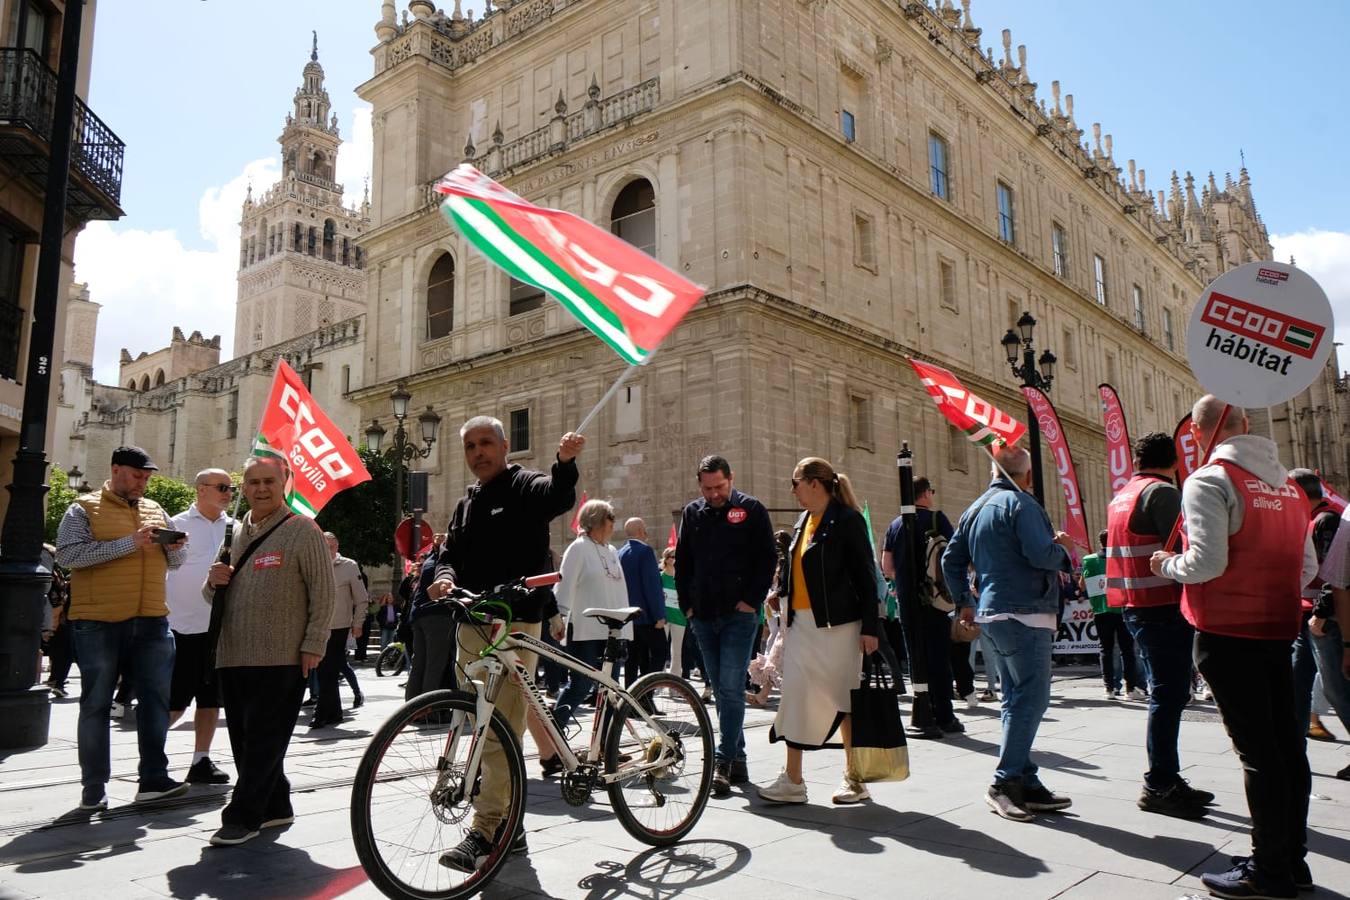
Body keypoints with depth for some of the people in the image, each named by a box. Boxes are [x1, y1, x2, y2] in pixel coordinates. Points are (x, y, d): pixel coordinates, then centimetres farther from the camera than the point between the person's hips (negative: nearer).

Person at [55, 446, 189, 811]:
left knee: (156, 698, 3)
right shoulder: (85, 509, 0)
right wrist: (130, 543, -20)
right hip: (99, 623, -5)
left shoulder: (155, 510, 16)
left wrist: (173, 548, -4)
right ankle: (93, 788, 13)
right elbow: (67, 554, -15)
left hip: (151, 622, 5)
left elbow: (174, 563, 20)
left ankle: (154, 779, 10)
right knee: (97, 705, 5)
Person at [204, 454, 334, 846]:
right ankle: (275, 807, 26)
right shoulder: (233, 533, 16)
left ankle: (243, 816, 5)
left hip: (281, 657, -7)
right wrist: (214, 582, 0)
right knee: (244, 738, 13)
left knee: (264, 740, -3)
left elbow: (323, 592, -8)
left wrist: (313, 645, -14)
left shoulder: (302, 530, -3)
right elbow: (213, 596, 24)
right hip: (232, 656, 7)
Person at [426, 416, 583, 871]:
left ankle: (484, 832, -7)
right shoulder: (466, 503, 21)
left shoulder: (526, 487, -1)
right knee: (485, 732, 12)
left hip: (514, 623, -8)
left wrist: (565, 462, -45)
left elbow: (560, 496, -23)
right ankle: (508, 825, 23)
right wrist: (445, 576, -9)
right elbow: (450, 553, 15)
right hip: (471, 624, 8)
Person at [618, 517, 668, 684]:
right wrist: (659, 615, -16)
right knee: (658, 655, -3)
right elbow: (652, 584, -17)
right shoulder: (645, 550, -12)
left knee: (633, 659, 11)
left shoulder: (619, 553, 12)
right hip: (646, 615, -8)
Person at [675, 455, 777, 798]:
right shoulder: (692, 513, 12)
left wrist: (752, 600, -9)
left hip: (739, 615, -5)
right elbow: (682, 561, 17)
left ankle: (724, 761, -4)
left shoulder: (751, 509, -1)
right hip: (704, 616, 5)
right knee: (721, 690, 10)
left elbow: (768, 558, -2)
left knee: (731, 688, -10)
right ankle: (737, 760, 20)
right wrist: (687, 603, 9)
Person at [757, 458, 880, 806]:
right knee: (798, 696, 4)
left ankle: (855, 777, 18)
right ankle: (792, 780, 9)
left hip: (838, 624, -7)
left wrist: (869, 627, -13)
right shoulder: (803, 520, 14)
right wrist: (784, 601, 17)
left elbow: (865, 575, -10)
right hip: (802, 623, 7)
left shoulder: (846, 519, -9)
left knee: (843, 699, 3)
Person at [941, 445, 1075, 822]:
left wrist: (964, 602, 25)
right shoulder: (1020, 503, -11)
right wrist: (1062, 547, 0)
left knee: (1016, 699, 12)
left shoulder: (975, 509, 16)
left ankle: (1026, 783, 15)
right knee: (1031, 698, -7)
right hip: (1024, 613, -9)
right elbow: (1041, 555, -21)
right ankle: (1006, 782, -7)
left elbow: (951, 559, 19)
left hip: (993, 614, 9)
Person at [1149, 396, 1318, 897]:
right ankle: (1292, 860, 25)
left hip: (1228, 632, -7)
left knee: (1256, 749, -1)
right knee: (1287, 743, 13)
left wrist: (1168, 565, -2)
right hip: (1279, 629, 7)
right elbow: (1309, 567, 14)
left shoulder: (1209, 481, -12)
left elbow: (1207, 562, -21)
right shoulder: (1288, 483, 11)